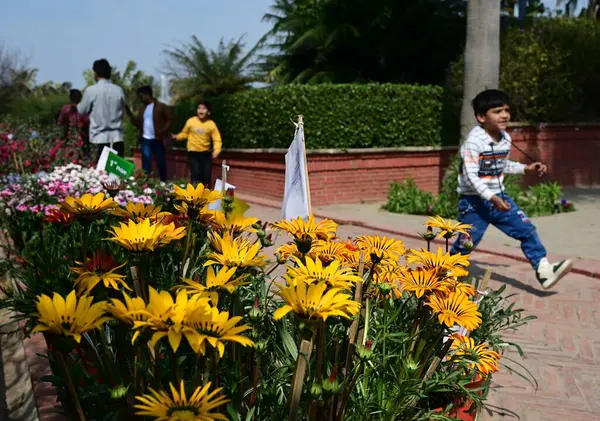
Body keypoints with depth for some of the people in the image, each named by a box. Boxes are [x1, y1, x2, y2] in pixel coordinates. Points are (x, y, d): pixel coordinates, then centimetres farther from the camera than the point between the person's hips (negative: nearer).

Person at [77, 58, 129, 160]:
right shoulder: (119, 90, 3)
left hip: (100, 138, -3)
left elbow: (82, 110, 6)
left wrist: (78, 105, 26)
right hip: (117, 137, 3)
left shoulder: (91, 90, -6)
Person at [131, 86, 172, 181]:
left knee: (161, 162, 6)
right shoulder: (142, 109, 15)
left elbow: (170, 120, -6)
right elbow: (138, 124, 12)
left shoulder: (161, 107, -3)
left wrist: (162, 132, -16)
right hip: (145, 139, 5)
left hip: (157, 139, -5)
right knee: (146, 163, 3)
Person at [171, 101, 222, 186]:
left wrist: (216, 150, -22)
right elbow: (185, 133, 9)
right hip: (193, 152, -1)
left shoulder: (211, 124, -5)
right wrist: (177, 137, -8)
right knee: (195, 174, -11)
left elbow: (217, 139, -7)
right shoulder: (191, 121, -5)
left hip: (206, 153, 1)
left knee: (206, 176, 4)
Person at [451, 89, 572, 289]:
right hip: (474, 201, -7)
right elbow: (470, 176, -25)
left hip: (499, 197, 7)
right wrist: (491, 197, -32)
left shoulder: (505, 139, 5)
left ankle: (544, 271, 2)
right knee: (466, 244, 2)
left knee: (527, 229, -2)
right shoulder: (474, 141, -20)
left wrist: (526, 168, 11)